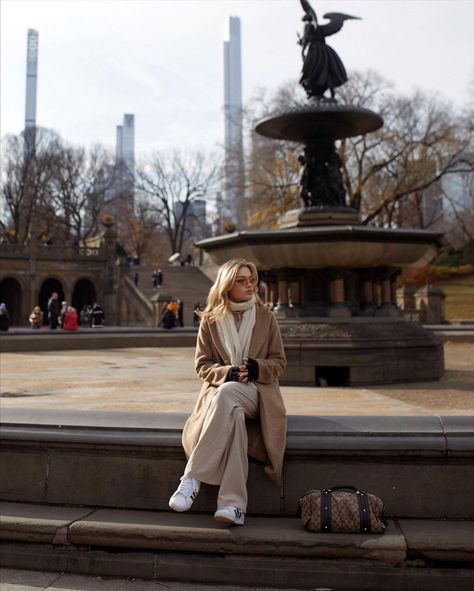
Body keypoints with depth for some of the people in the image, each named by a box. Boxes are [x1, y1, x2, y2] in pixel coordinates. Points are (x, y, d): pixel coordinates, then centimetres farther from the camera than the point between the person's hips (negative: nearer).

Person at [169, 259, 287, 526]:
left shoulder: (266, 317, 10)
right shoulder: (211, 320, 8)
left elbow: (279, 361, 9)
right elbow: (203, 365, 7)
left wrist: (257, 368, -14)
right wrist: (228, 372, -14)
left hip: (256, 391, -1)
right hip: (221, 389, 1)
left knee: (226, 395, -37)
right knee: (234, 414, -38)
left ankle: (192, 479, -38)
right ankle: (234, 504, -41)